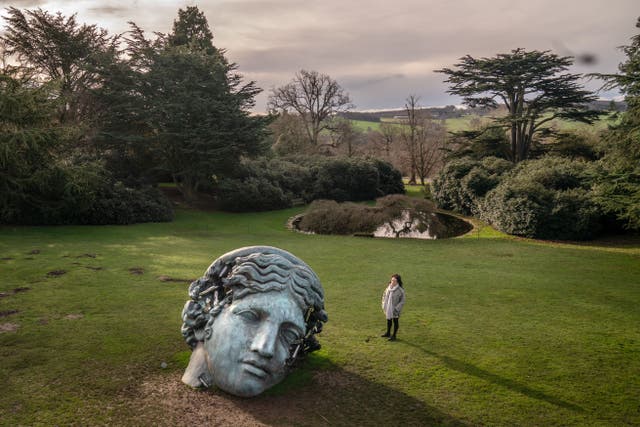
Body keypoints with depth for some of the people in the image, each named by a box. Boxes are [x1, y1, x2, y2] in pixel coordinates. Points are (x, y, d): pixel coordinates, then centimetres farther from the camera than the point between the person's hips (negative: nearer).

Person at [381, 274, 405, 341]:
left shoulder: (400, 290, -21)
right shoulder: (388, 287, -4)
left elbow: (402, 301, -15)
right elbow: (384, 296, 9)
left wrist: (396, 309, -18)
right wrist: (384, 305, 4)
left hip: (395, 309, -5)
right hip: (388, 308, 5)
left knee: (395, 321, 12)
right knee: (388, 320, 21)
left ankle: (394, 335, 27)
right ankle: (388, 333, 41)